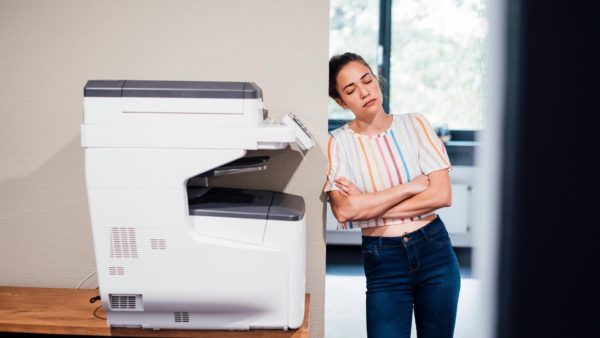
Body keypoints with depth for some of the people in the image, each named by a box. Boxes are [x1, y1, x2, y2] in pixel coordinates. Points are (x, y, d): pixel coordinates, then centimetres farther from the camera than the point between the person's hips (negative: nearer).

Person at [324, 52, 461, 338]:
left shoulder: (414, 124, 0)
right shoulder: (338, 143, -5)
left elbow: (442, 194, -9)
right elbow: (344, 210, -19)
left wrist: (370, 206, -12)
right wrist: (411, 186, -14)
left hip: (434, 250, 2)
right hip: (383, 261, -2)